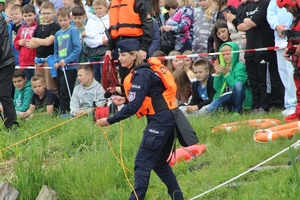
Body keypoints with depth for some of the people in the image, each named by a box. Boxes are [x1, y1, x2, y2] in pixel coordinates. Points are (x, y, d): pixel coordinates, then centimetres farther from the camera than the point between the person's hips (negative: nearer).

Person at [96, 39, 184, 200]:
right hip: (166, 119, 10)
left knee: (142, 163, -9)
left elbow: (133, 107, -21)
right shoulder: (143, 70, 10)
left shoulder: (141, 75, -17)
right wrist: (125, 100, 7)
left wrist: (109, 120, -18)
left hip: (159, 120, -10)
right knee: (159, 163, 19)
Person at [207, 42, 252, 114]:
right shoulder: (222, 68, 8)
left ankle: (237, 111, -18)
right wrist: (217, 73, -6)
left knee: (238, 84, -36)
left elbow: (237, 86, -19)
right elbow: (217, 88, 6)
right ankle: (230, 108, 6)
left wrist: (227, 74, -24)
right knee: (210, 109, -23)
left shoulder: (240, 67, -8)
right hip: (225, 96, 4)